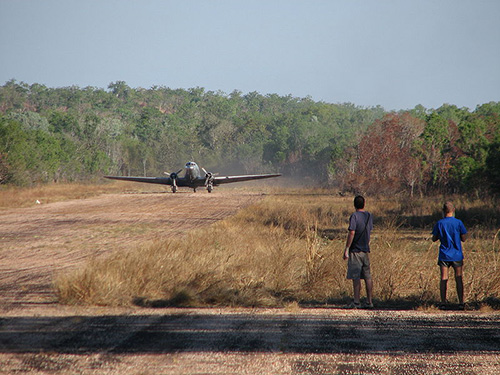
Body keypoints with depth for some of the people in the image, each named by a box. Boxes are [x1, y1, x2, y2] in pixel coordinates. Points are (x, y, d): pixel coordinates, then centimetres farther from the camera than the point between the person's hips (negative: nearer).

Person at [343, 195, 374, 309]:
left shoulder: (354, 216, -12)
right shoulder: (369, 216, 8)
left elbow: (352, 233, -18)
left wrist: (346, 249, -15)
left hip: (355, 250, -6)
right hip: (366, 250, 6)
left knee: (356, 277, -3)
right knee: (368, 277, 8)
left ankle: (357, 302, -3)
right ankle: (369, 302, 9)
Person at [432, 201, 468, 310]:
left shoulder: (439, 223, -5)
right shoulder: (458, 223, -6)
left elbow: (434, 239, 1)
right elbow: (464, 239, -1)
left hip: (444, 256, 0)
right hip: (457, 255, 0)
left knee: (444, 279, 4)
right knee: (459, 279, 5)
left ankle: (443, 302, 1)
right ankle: (461, 303, 4)